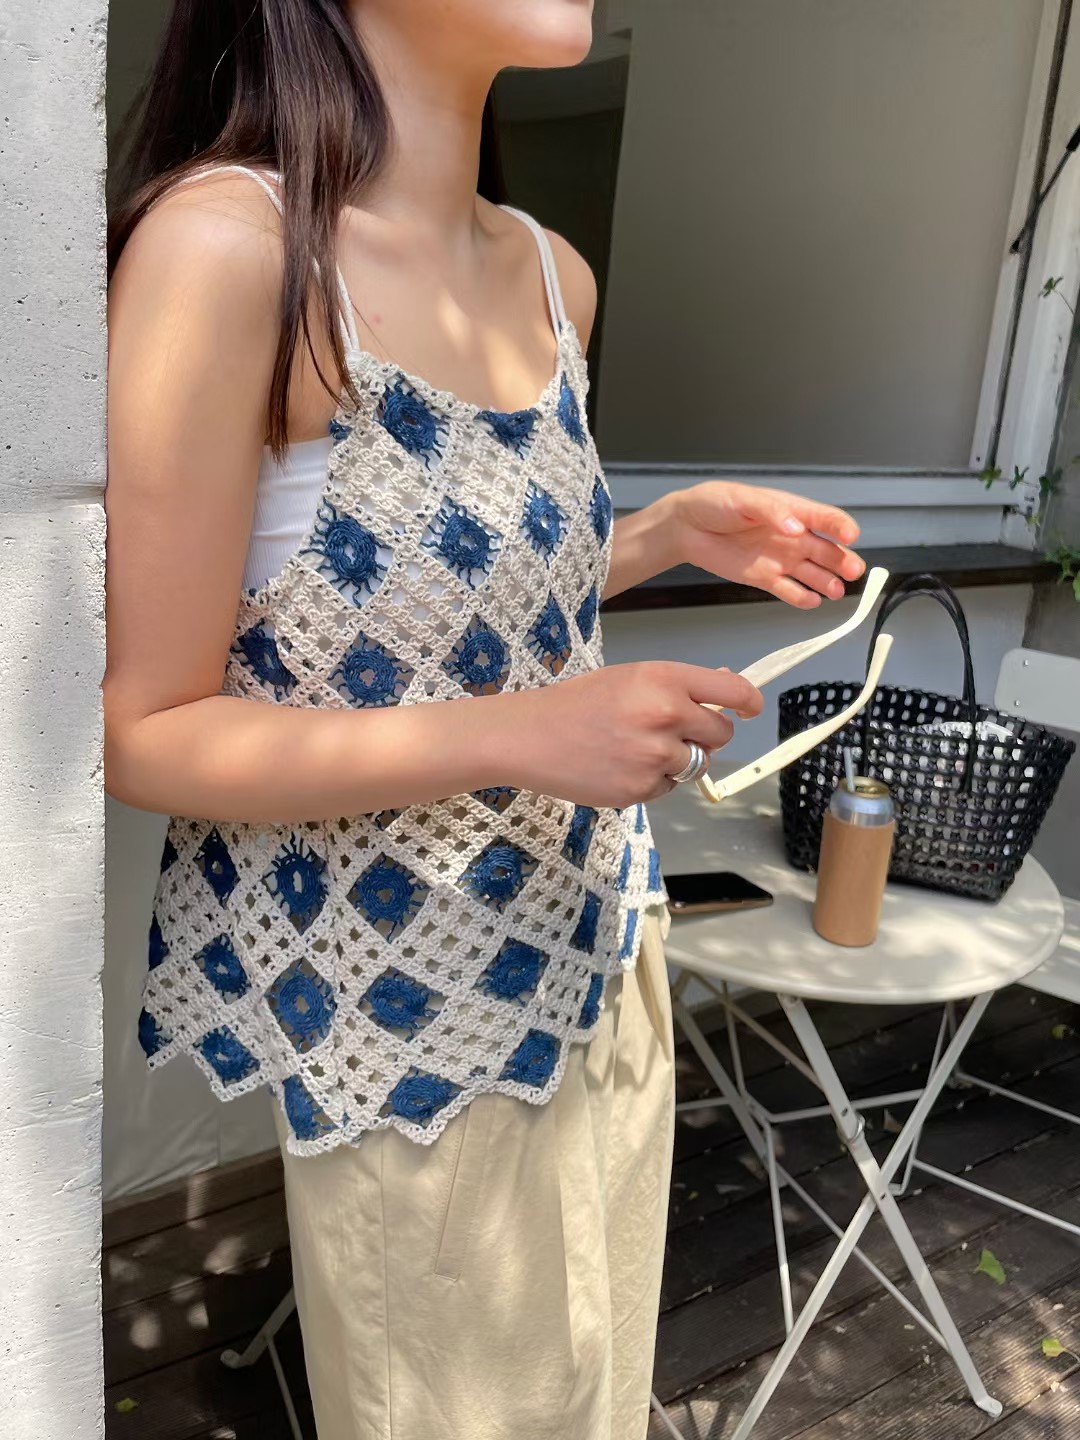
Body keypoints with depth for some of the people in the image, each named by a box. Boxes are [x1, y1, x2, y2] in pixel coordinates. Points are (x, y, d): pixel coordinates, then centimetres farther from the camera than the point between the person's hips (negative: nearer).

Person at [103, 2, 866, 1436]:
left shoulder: (554, 277, 1)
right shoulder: (227, 243, -21)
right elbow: (145, 733, -18)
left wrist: (675, 533, -1)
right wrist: (522, 735, -27)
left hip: (594, 935, 7)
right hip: (400, 997, -6)